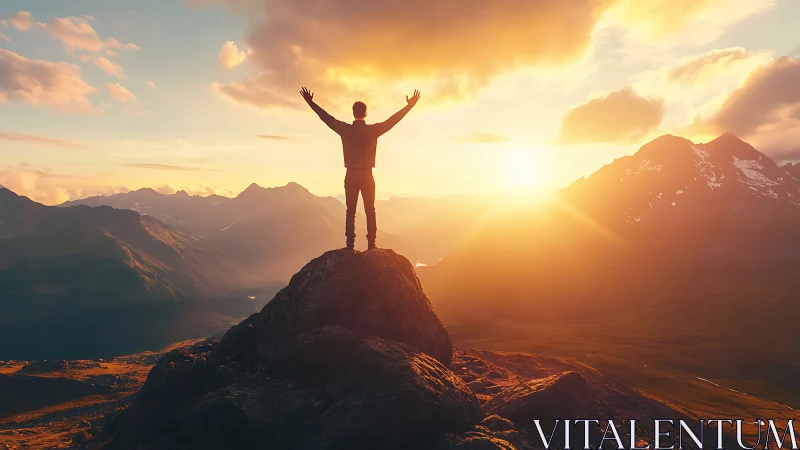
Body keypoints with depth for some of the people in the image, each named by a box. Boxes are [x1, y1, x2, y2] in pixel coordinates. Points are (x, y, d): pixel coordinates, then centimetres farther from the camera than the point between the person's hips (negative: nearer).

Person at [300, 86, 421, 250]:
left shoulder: (345, 130, -4)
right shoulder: (373, 130, -6)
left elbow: (327, 118, 5)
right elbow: (393, 120, -1)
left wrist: (311, 102, 15)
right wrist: (409, 105, 7)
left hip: (351, 176, 1)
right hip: (367, 176, -1)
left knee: (350, 211, 5)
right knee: (370, 211, 5)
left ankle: (350, 244, 1)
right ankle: (371, 244, 2)